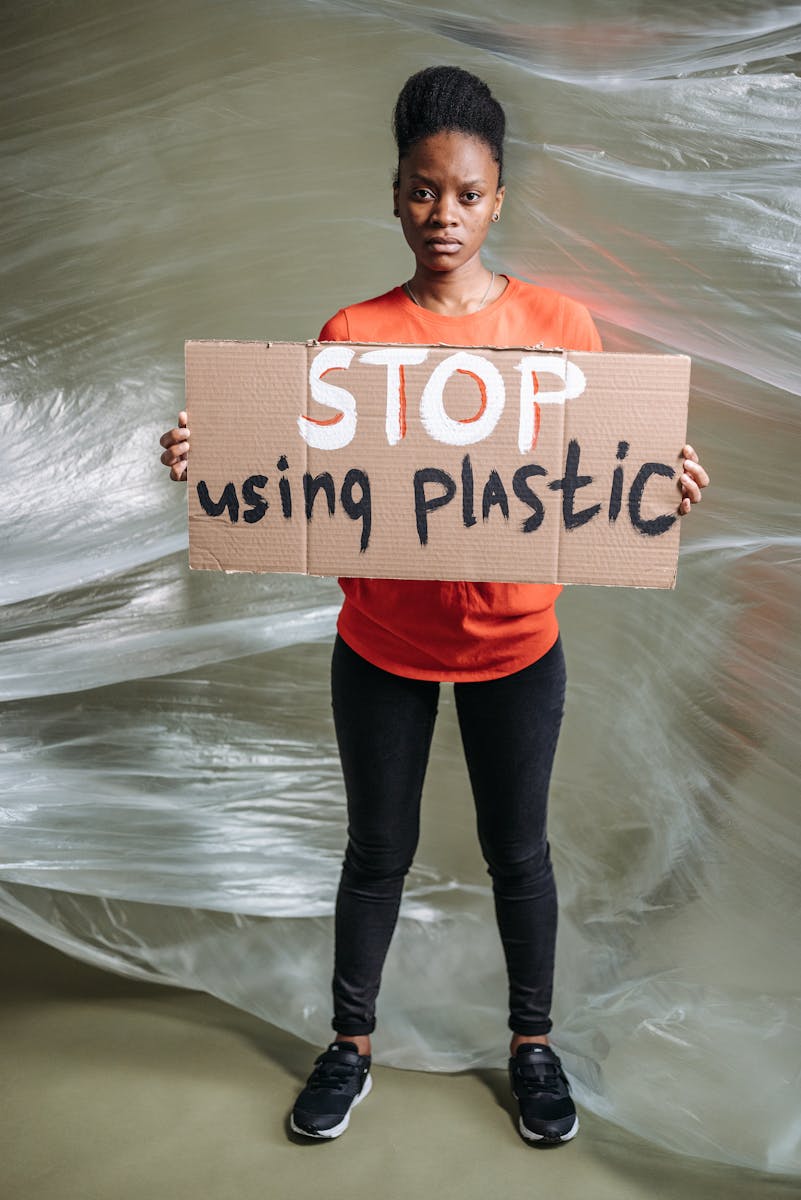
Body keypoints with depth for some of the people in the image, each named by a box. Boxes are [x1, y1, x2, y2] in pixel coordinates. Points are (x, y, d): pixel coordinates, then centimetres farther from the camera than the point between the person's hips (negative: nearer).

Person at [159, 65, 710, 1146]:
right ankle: (351, 1045, 40)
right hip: (383, 644, 0)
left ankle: (533, 1043, 41)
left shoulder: (559, 323, -5)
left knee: (517, 850, 16)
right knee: (378, 851, 16)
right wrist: (210, 459, -22)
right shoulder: (352, 334, -6)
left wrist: (666, 484, -22)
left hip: (513, 645, 0)